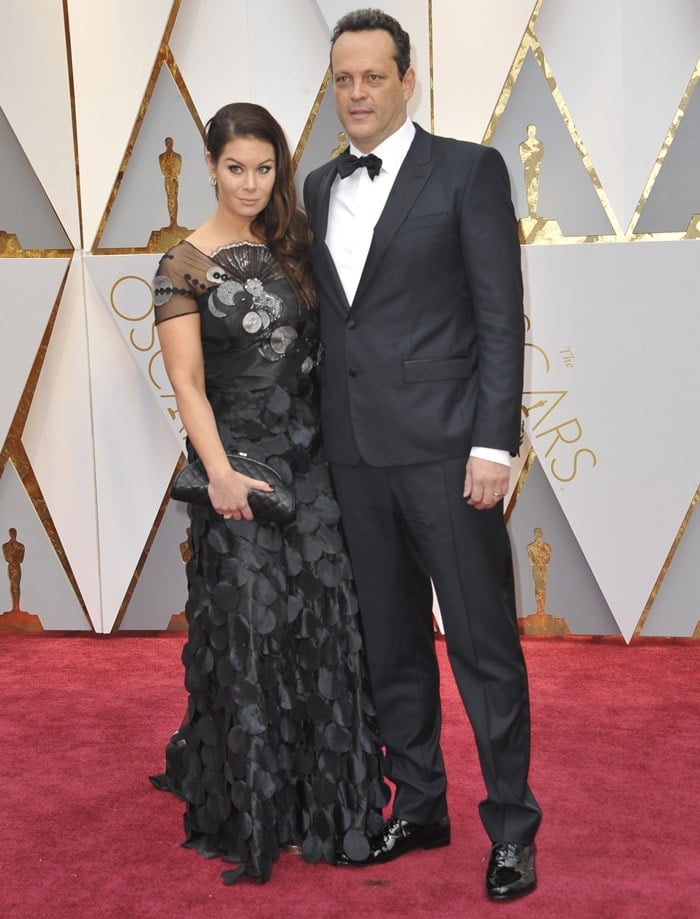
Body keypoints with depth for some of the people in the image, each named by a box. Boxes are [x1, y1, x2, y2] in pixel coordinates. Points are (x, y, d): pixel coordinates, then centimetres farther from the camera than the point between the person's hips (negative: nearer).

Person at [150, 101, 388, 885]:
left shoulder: (291, 247, 11)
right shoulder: (184, 267, -3)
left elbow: (319, 349, 11)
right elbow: (187, 385, -11)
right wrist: (220, 473, -24)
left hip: (311, 458, 5)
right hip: (240, 462, -4)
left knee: (327, 621, 3)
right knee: (250, 630, 1)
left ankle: (330, 802, 19)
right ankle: (250, 813, 18)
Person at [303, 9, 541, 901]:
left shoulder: (468, 170, -2)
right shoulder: (319, 188, 15)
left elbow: (501, 315, -7)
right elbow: (327, 319, 16)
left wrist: (494, 442, -14)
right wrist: (324, 439, 11)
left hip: (444, 448, -5)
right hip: (356, 452, 6)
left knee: (484, 645, 1)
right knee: (391, 644, 14)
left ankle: (510, 827, 15)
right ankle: (417, 808, 28)